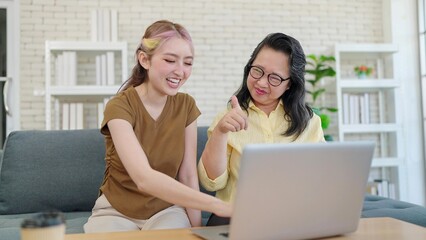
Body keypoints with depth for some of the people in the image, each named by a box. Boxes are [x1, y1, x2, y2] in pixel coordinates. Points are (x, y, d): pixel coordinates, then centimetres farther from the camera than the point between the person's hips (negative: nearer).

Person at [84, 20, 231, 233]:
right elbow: (144, 178, -32)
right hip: (117, 212, -2)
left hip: (167, 210, 2)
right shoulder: (119, 107, -19)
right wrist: (216, 205, -40)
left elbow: (188, 176, -2)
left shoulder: (186, 106, -3)